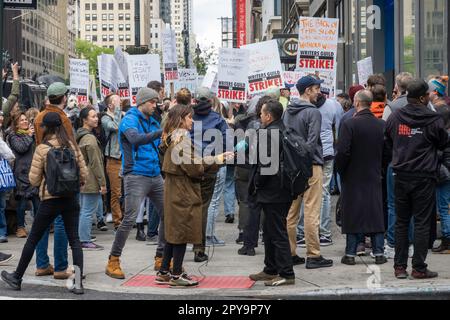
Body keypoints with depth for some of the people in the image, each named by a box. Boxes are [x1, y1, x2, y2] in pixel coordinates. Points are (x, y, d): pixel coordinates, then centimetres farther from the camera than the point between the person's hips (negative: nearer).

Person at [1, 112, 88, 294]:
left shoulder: (42, 149, -10)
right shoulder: (72, 146, 0)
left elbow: (34, 180, -7)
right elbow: (84, 174, 3)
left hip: (50, 200, -3)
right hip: (71, 198, 3)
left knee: (33, 239, 10)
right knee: (74, 240, 5)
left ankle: (17, 278, 22)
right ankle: (78, 283, -3)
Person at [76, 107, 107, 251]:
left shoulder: (79, 137, 14)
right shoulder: (90, 138, -16)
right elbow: (95, 163, -18)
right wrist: (102, 182, -14)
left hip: (81, 181, 10)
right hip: (91, 182, -10)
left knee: (82, 210, 14)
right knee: (88, 211, -6)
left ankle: (82, 239, 20)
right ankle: (85, 241, -3)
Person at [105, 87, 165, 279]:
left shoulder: (153, 122, 17)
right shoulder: (130, 120, -6)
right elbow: (136, 139, -26)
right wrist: (162, 132, -32)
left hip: (156, 175, 8)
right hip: (136, 175, -8)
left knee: (167, 214, 7)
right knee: (130, 218, -13)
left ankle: (161, 258, 19)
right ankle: (113, 262, -4)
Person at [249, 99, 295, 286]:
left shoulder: (270, 133, -19)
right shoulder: (283, 130, 12)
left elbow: (266, 163, -23)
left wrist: (257, 183, -9)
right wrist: (258, 183, 18)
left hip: (273, 192, -11)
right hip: (281, 191, 11)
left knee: (277, 233, -5)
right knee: (270, 231, 19)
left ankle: (286, 274, -2)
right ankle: (271, 270, 29)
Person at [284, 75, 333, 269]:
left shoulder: (287, 112, 11)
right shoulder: (313, 112, -11)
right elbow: (312, 142, -16)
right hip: (311, 166, -8)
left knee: (291, 212, 11)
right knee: (311, 213, -5)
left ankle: (290, 253, 16)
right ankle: (313, 256, -2)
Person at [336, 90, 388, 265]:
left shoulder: (349, 124, -14)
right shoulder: (382, 125, -1)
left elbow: (342, 152, -17)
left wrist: (341, 170, -2)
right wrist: (379, 167, 14)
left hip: (353, 177, -3)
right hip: (375, 177, 3)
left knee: (352, 215, 3)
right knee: (377, 214, 9)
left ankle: (350, 254, 5)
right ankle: (379, 253, 10)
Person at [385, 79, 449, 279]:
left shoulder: (394, 117, 1)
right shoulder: (433, 119, -11)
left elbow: (388, 144, 12)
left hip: (401, 175, 4)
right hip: (424, 177, -4)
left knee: (401, 222, 11)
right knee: (422, 223, 2)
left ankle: (400, 266, 12)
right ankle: (419, 268, 4)